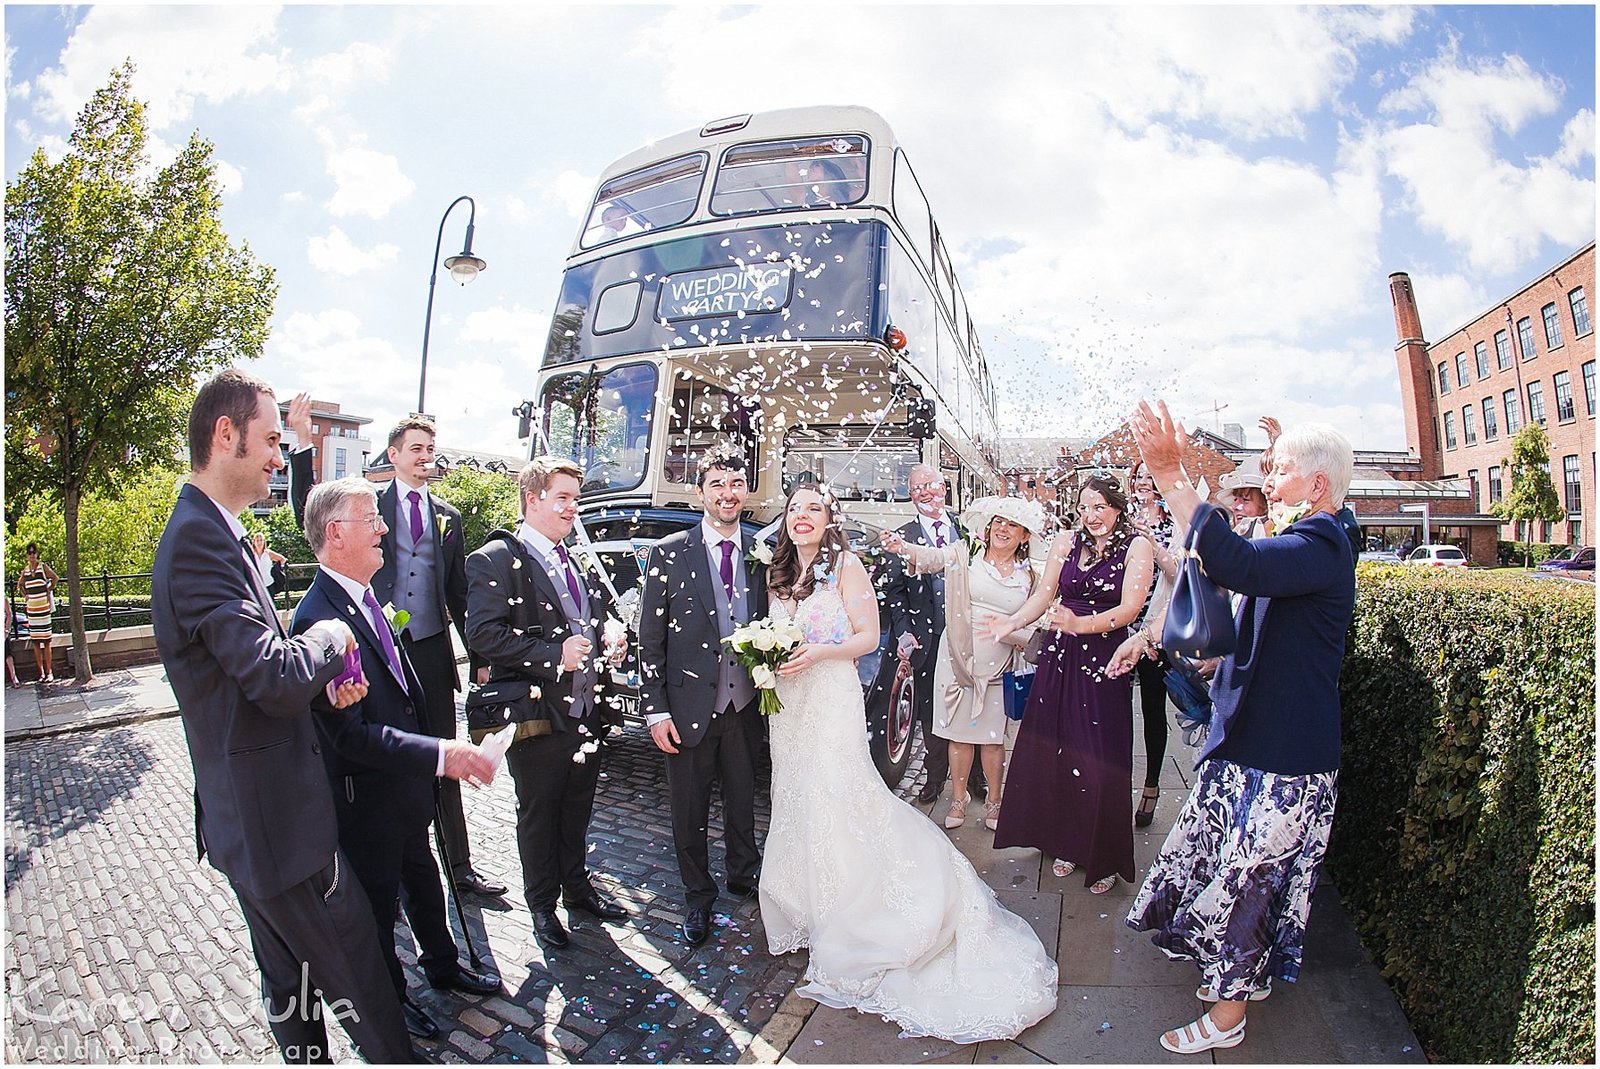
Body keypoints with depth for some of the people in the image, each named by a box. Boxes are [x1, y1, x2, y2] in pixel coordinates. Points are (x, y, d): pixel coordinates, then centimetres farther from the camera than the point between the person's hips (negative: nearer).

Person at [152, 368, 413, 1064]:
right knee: (355, 969, 6)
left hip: (252, 816, 10)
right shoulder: (202, 537, -23)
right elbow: (278, 680, -29)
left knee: (290, 981, 24)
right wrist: (328, 637, -10)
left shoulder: (208, 531, 10)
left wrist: (319, 679, -2)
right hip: (272, 817, -10)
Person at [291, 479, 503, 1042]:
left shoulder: (364, 599, 1)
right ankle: (390, 998, 40)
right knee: (377, 899, 17)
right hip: (366, 795, -8)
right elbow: (351, 734, -31)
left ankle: (442, 964, 49)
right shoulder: (319, 618, -28)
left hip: (406, 783, 8)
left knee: (424, 878, 26)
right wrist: (439, 754, -36)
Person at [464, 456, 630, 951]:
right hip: (537, 714, -6)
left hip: (586, 711, 7)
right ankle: (542, 905, 30)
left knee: (577, 811, 20)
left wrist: (612, 646, 4)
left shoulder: (580, 561, 13)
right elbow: (483, 634, -21)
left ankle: (577, 887, 39)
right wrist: (553, 655, -24)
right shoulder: (496, 559, -11)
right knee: (539, 816, 11)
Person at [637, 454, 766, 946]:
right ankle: (698, 896, 35)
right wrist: (656, 711, -11)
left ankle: (745, 875, 45)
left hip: (744, 706, 3)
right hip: (689, 708, -3)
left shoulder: (760, 556, 2)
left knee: (743, 800, 22)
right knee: (690, 812, 13)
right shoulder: (669, 553, -8)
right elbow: (650, 640, -8)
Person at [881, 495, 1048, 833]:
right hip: (958, 657, -1)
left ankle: (994, 803, 28)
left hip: (998, 665, 1)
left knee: (992, 735, 8)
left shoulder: (1029, 576, 5)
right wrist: (903, 548, -38)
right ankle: (958, 800, 24)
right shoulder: (966, 555, -1)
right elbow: (933, 557, -19)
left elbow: (1033, 627, 8)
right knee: (960, 732, 7)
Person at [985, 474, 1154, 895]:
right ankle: (1066, 844, 28)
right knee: (1055, 752, 8)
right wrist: (1012, 622, -15)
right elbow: (1043, 595, 4)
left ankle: (1104, 858, 22)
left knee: (1100, 761, 1)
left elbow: (1129, 608, -12)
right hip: (1059, 657, 3)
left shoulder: (1136, 546, -3)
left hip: (1105, 662, -3)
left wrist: (1080, 624, -28)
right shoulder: (1065, 541, 7)